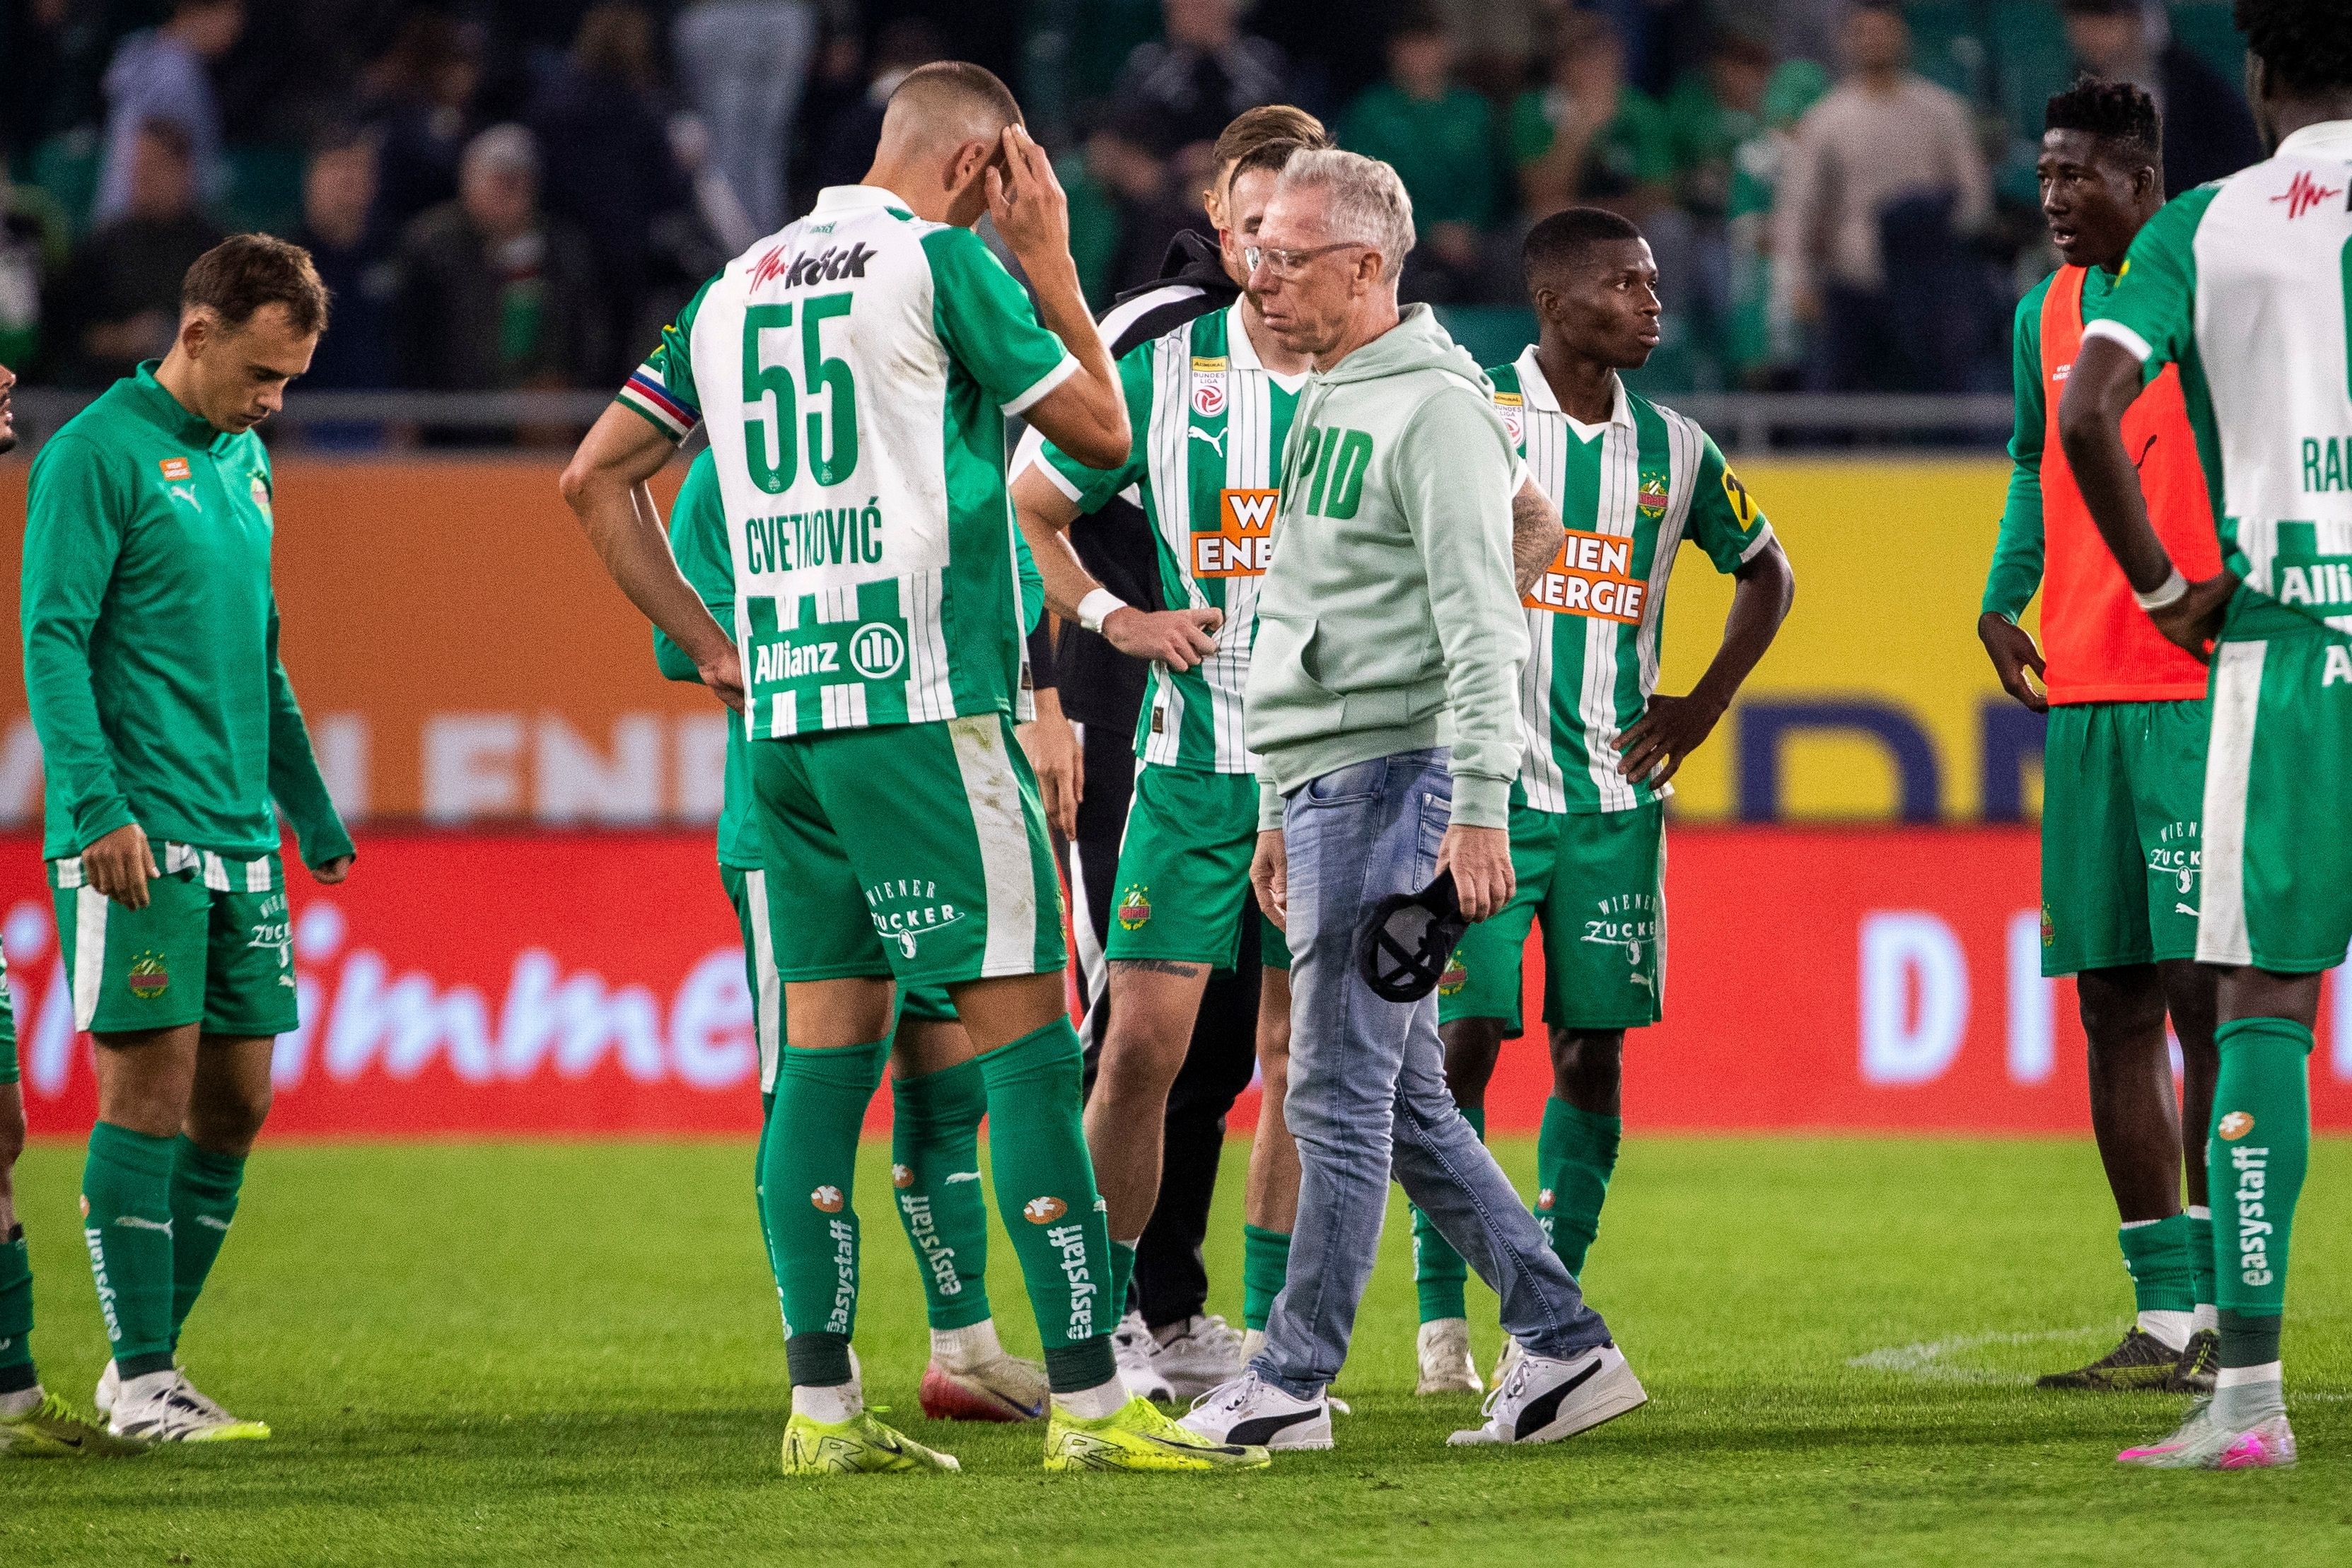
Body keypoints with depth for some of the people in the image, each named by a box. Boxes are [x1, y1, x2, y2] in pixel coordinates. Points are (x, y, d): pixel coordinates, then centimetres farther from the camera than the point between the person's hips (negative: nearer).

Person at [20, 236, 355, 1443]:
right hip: (138, 837, -8)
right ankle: (141, 1381, -5)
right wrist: (98, 806, -21)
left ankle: (148, 1357, 14)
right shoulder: (98, 453, -7)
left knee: (235, 1102, 6)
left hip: (239, 839, 8)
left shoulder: (241, 463, 17)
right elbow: (54, 638, -13)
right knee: (151, 1087, -8)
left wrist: (315, 817, 24)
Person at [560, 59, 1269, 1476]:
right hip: (920, 706, -7)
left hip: (783, 716, 7)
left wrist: (711, 644, 19)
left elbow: (594, 479, 19)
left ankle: (822, 1405, 7)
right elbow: (1103, 431, 4)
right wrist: (1051, 262, 13)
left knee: (830, 1038, 9)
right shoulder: (943, 260, -4)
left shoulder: (738, 285, 16)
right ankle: (1090, 1400, -9)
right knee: (1025, 1030, -6)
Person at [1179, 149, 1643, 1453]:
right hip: (1320, 783, 10)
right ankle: (1564, 1347, 13)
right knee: (1406, 1104, 10)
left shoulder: (1436, 409, -10)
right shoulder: (1328, 406, 19)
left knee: (1340, 1097, -8)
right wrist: (1281, 811, 25)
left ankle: (1291, 1384, -6)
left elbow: (1482, 628, -17)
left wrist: (1479, 811, -23)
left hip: (1391, 774, -10)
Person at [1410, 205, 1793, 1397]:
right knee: (1463, 1037, -8)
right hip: (1485, 788, -4)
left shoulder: (1671, 449, 8)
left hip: (1616, 795, 4)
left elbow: (1765, 573, 23)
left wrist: (1706, 705, 12)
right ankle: (1441, 1318, 0)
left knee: (1594, 1048, 3)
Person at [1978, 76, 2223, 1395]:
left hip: (2200, 692, -7)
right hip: (2082, 694, 7)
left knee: (2203, 989, -10)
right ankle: (2167, 1318, 8)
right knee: (2114, 1001, 5)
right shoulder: (2047, 314, 16)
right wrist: (2004, 599, 14)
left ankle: (2230, 1307, -7)